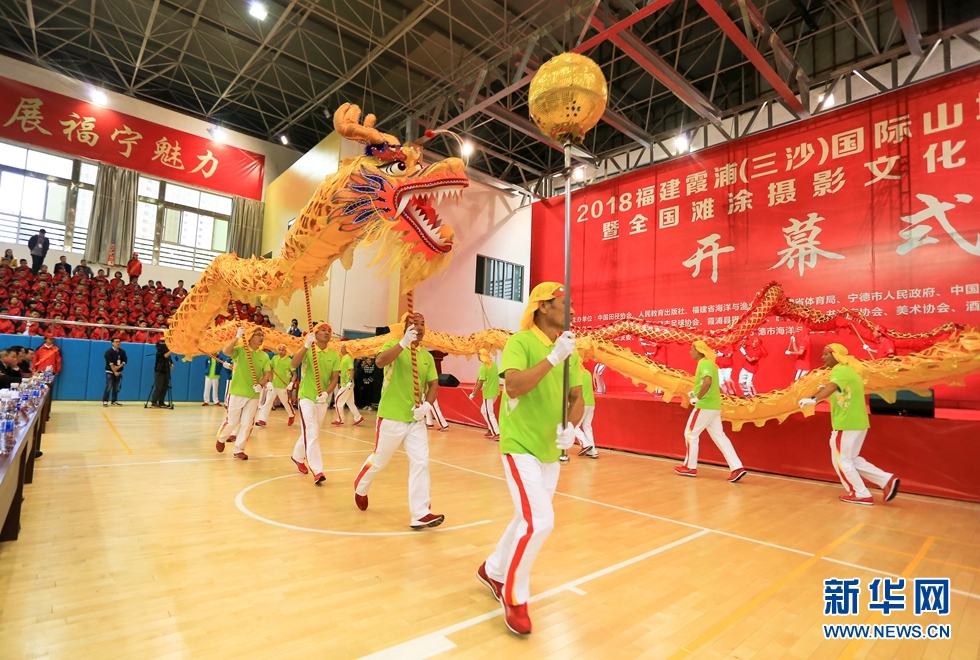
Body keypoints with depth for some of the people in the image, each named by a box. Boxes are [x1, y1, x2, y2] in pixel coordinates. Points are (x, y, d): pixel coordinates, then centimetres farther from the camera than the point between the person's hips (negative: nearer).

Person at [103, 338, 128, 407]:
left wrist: (119, 367, -15)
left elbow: (124, 361, 3)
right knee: (109, 387, -12)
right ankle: (105, 401, -9)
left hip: (119, 372, 5)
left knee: (116, 388, 7)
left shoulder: (122, 352, 7)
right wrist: (114, 372, -17)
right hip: (110, 372, -5)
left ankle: (114, 401, 14)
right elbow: (110, 363, -14)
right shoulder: (109, 352, -8)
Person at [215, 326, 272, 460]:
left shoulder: (264, 356, 4)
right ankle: (221, 439, 37)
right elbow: (225, 351, -26)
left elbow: (267, 373, 0)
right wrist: (237, 336, -28)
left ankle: (239, 450, 20)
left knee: (247, 424, 6)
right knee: (231, 421, 7)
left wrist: (261, 385, -17)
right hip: (237, 392, -3)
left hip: (254, 395, 3)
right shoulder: (239, 350, -6)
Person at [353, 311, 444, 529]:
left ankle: (420, 514, 3)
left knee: (421, 463, -3)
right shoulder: (393, 345, -7)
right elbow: (380, 362, -28)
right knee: (379, 460, 12)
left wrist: (427, 405, -12)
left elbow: (434, 385, 6)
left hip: (416, 419, 4)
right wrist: (404, 343, -36)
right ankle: (360, 488, 42)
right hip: (391, 417, -4)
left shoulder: (427, 356, 7)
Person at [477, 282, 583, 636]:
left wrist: (571, 428, -12)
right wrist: (553, 357, -32)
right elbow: (513, 386, -28)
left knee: (529, 519, 17)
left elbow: (577, 398, 7)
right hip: (520, 445, -7)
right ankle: (515, 597, 12)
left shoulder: (571, 349, 5)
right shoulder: (519, 342, -14)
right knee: (539, 521, -13)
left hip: (551, 450, 7)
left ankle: (493, 570, 42)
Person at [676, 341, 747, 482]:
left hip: (705, 406, -10)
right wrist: (695, 392, 16)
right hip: (714, 406, 10)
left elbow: (708, 382, -31)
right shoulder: (709, 363, 16)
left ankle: (690, 467, 12)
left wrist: (697, 398, -22)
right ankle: (737, 467, 5)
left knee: (690, 434, 3)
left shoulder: (704, 364, -14)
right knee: (719, 436, 10)